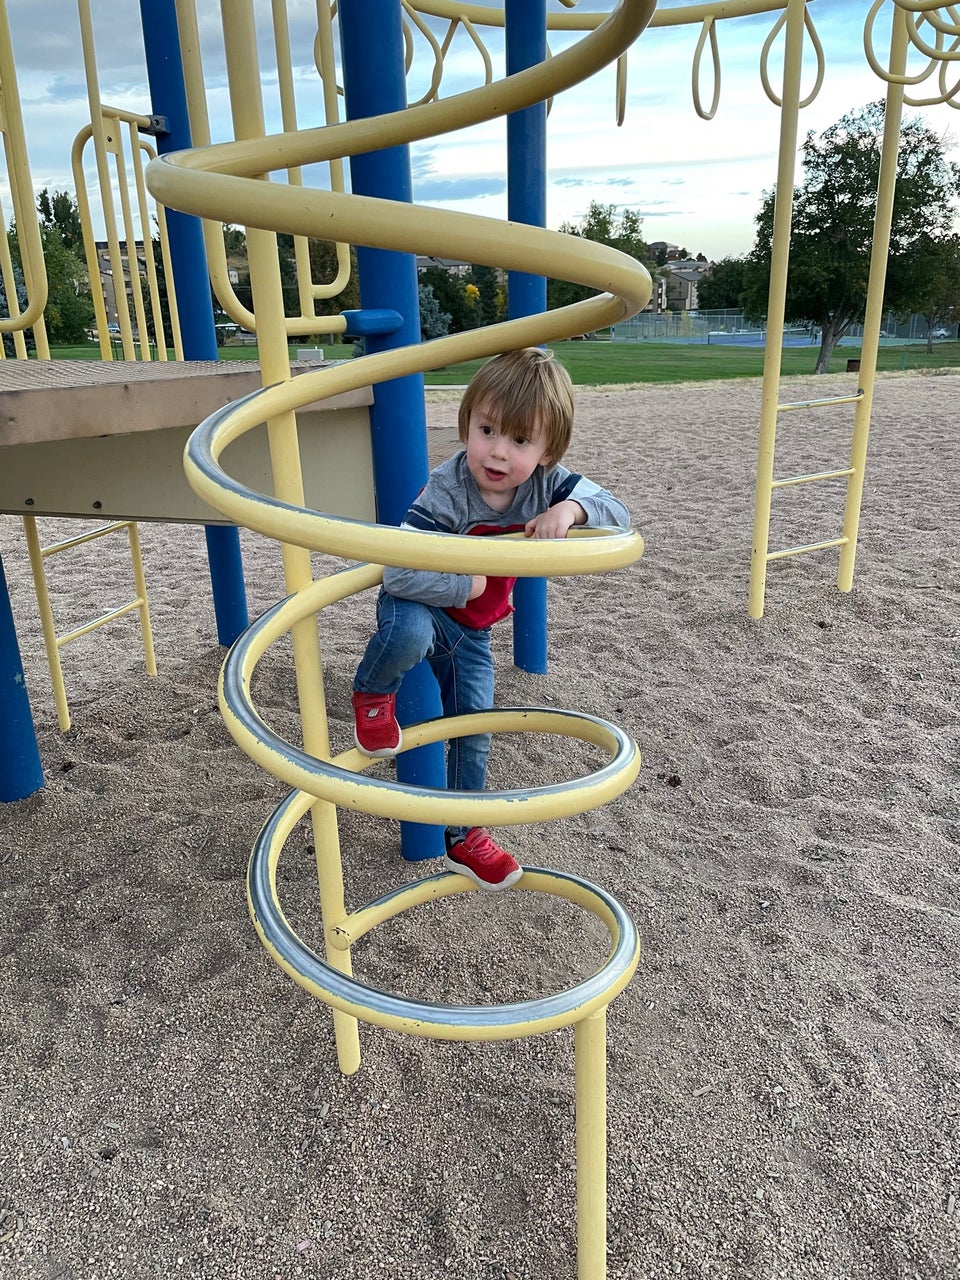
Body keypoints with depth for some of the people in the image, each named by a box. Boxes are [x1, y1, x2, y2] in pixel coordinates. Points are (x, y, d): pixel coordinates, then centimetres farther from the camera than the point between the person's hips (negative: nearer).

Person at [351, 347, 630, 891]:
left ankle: (464, 839, 34)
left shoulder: (548, 483, -16)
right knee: (408, 633, -42)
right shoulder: (447, 491, -33)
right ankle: (372, 694, -6)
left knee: (473, 731, 12)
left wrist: (574, 507, -33)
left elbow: (619, 516, -12)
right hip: (421, 607, -5)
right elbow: (401, 573, -40)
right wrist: (468, 586, -29)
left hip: (472, 631, 5)